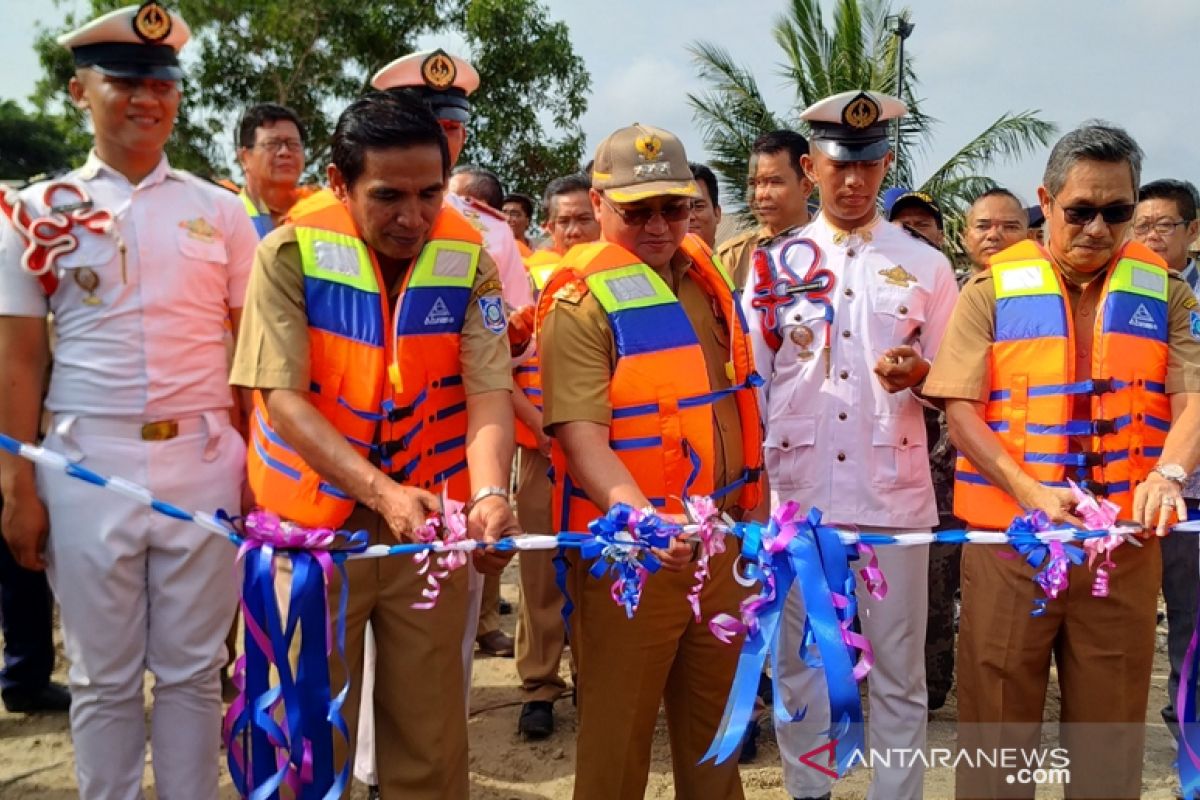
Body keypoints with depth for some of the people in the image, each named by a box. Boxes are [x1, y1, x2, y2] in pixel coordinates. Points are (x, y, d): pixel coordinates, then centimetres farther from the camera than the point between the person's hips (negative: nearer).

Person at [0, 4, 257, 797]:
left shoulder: (221, 210, 6)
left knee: (193, 669, 10)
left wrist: (262, 462, 0)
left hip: (203, 463, 1)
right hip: (87, 466, 0)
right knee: (104, 674, 11)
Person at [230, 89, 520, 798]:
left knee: (431, 734, 11)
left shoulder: (468, 260, -6)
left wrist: (489, 492, -30)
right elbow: (283, 398, -17)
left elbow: (488, 391, -11)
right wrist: (383, 492, -28)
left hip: (430, 526, 2)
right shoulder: (290, 253, -12)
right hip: (315, 523, -1)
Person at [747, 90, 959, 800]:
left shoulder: (926, 265, 5)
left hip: (894, 494, 0)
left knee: (899, 670, 7)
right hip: (796, 492, 1)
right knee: (799, 663, 11)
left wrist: (918, 374, -15)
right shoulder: (774, 263, 5)